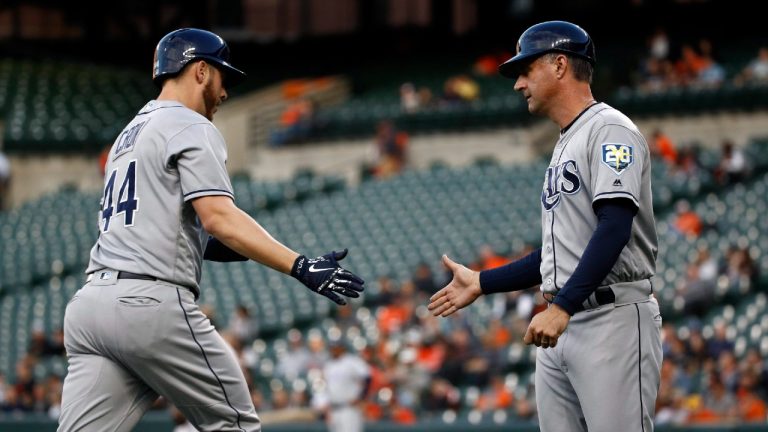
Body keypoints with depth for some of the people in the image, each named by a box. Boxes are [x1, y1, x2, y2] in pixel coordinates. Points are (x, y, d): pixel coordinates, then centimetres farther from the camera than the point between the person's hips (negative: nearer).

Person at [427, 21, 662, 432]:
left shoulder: (609, 129, -7)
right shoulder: (564, 146, 23)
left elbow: (615, 228, -20)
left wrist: (560, 307, -25)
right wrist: (481, 283, 25)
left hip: (613, 319, -9)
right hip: (561, 323, 9)